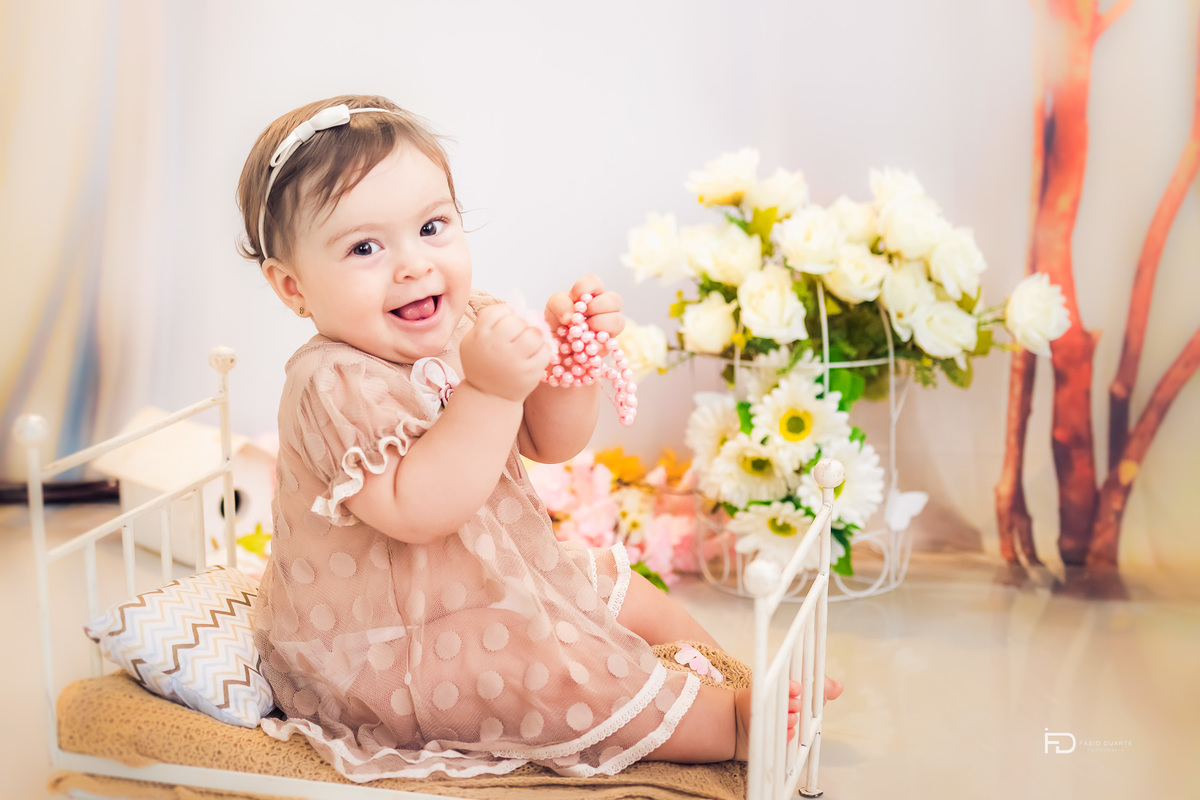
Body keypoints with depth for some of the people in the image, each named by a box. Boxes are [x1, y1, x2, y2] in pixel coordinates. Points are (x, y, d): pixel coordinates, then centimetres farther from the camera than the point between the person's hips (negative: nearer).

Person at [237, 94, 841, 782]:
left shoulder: (470, 328, -2)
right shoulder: (334, 384, -28)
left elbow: (550, 442, 2)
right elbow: (416, 512, -38)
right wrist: (490, 389, -44)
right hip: (392, 646, -9)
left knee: (619, 589, 17)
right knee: (567, 674, -21)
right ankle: (736, 725, -6)